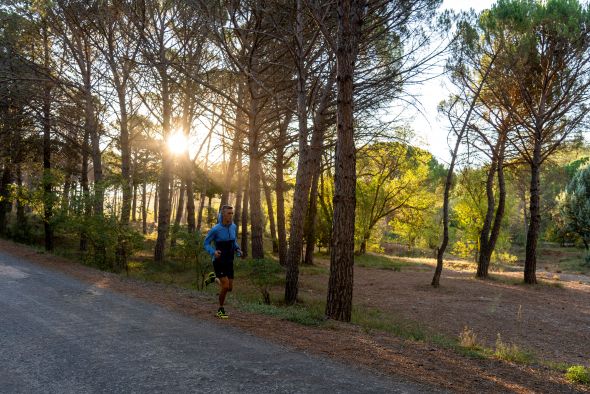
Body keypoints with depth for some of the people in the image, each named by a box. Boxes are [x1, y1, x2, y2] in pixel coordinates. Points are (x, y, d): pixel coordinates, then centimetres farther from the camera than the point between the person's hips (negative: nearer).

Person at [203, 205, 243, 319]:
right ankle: (221, 310, 7)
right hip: (218, 261, -6)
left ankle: (214, 278, 38)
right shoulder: (215, 229, -19)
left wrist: (239, 251, -3)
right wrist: (213, 252, -29)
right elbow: (206, 244, -8)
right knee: (225, 286, -16)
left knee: (229, 288, 8)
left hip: (229, 262, 6)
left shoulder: (233, 226, -2)